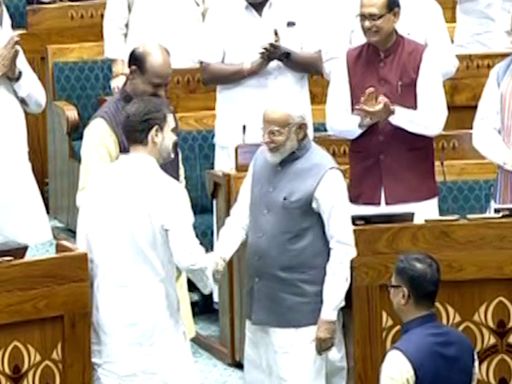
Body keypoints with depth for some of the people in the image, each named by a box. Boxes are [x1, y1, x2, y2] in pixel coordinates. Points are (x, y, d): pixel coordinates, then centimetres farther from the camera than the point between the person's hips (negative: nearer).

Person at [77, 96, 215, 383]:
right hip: (151, 321, -6)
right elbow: (188, 257, -18)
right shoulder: (166, 189, -13)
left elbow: (84, 250, 8)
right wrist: (209, 270, 3)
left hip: (107, 318, 6)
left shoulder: (99, 183, 4)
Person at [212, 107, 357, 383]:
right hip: (259, 304, 7)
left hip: (301, 311, -7)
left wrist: (329, 315, -15)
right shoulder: (261, 159, 7)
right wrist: (220, 255, -6)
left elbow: (342, 248, -13)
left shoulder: (323, 174, -14)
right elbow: (241, 215, 14)